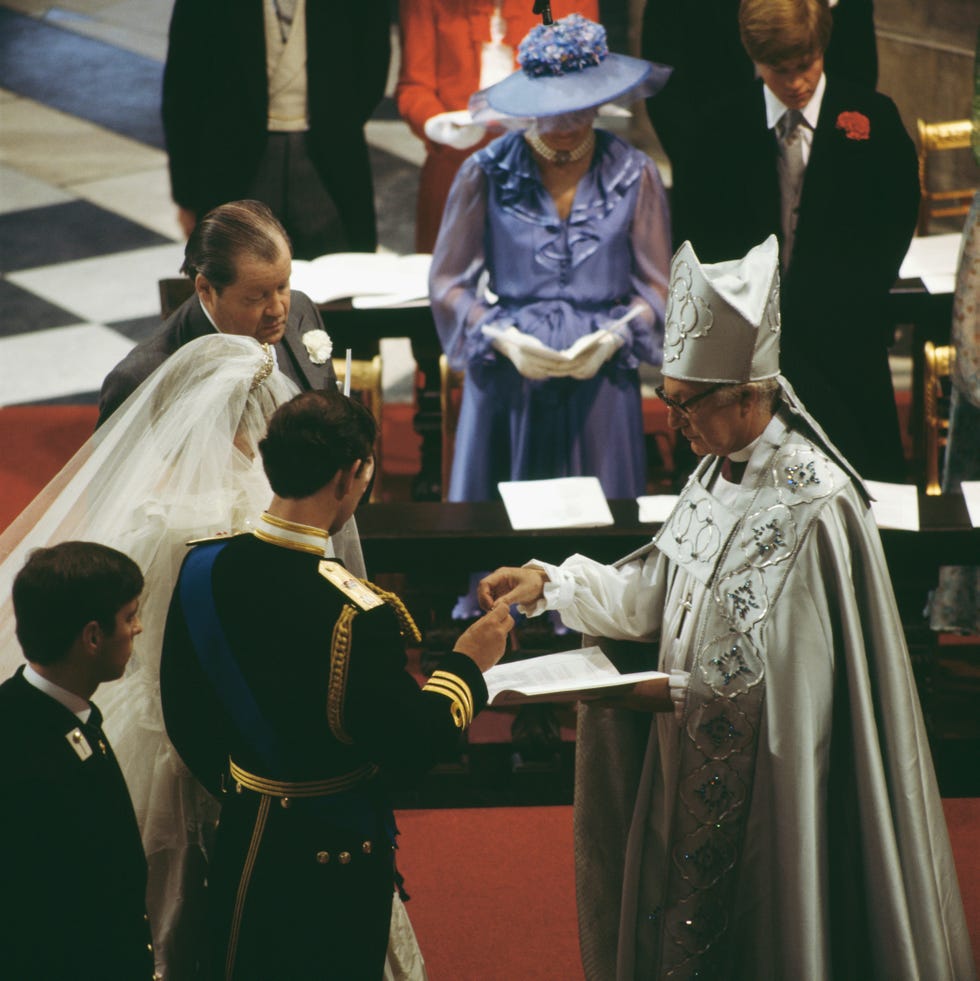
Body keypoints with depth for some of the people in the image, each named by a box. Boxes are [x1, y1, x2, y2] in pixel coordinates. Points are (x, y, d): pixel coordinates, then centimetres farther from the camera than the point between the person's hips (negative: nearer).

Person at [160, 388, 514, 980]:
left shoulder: (202, 570, -10)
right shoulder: (357, 615, -29)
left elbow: (184, 718, 2)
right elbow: (411, 748, -20)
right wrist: (467, 665, -6)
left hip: (242, 837, 5)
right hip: (335, 846, -5)